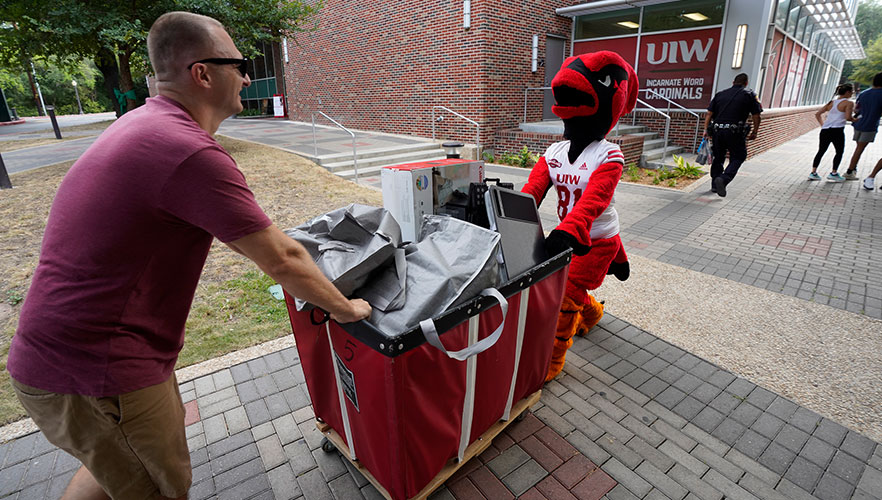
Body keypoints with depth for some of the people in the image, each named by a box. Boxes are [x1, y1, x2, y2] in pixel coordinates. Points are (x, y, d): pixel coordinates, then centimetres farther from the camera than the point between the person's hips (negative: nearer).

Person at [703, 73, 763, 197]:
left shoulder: (720, 94, 13)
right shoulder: (749, 95, 6)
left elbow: (709, 114, 7)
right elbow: (756, 116, 3)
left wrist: (706, 129, 11)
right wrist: (754, 132, 13)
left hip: (717, 130, 3)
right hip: (734, 132, -3)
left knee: (718, 158, 17)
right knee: (738, 157, 9)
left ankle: (714, 185, 19)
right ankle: (723, 179, -15)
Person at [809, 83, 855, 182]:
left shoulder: (831, 102, 16)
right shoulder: (848, 103, -2)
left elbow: (817, 114, 14)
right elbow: (848, 117, -11)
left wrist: (822, 124, 16)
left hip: (825, 130, 5)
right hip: (837, 131, -5)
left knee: (821, 151, 9)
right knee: (839, 152, 9)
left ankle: (813, 173, 5)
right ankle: (833, 173, 8)